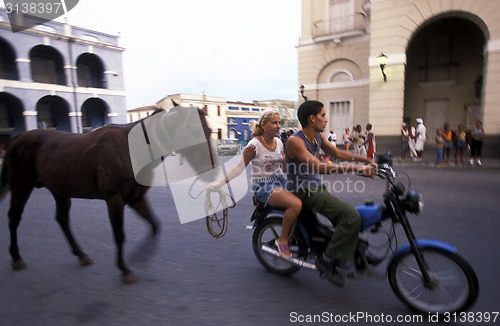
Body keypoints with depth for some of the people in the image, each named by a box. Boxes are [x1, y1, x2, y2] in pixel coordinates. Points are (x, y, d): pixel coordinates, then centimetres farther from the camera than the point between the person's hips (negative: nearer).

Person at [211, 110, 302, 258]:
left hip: (280, 181, 7)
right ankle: (283, 239, -7)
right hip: (263, 187, -7)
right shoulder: (254, 144, -11)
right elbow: (240, 167, -8)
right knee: (296, 204, -29)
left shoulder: (278, 142, 9)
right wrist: (219, 183, -12)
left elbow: (285, 165, 15)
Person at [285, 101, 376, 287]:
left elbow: (338, 153, 18)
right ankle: (327, 260, -7)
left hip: (318, 188, 9)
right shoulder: (295, 141, -18)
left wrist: (368, 160, 11)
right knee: (352, 216, -19)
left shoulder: (318, 136, 9)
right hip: (305, 192, -9)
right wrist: (357, 169, -32)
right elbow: (319, 166, -29)